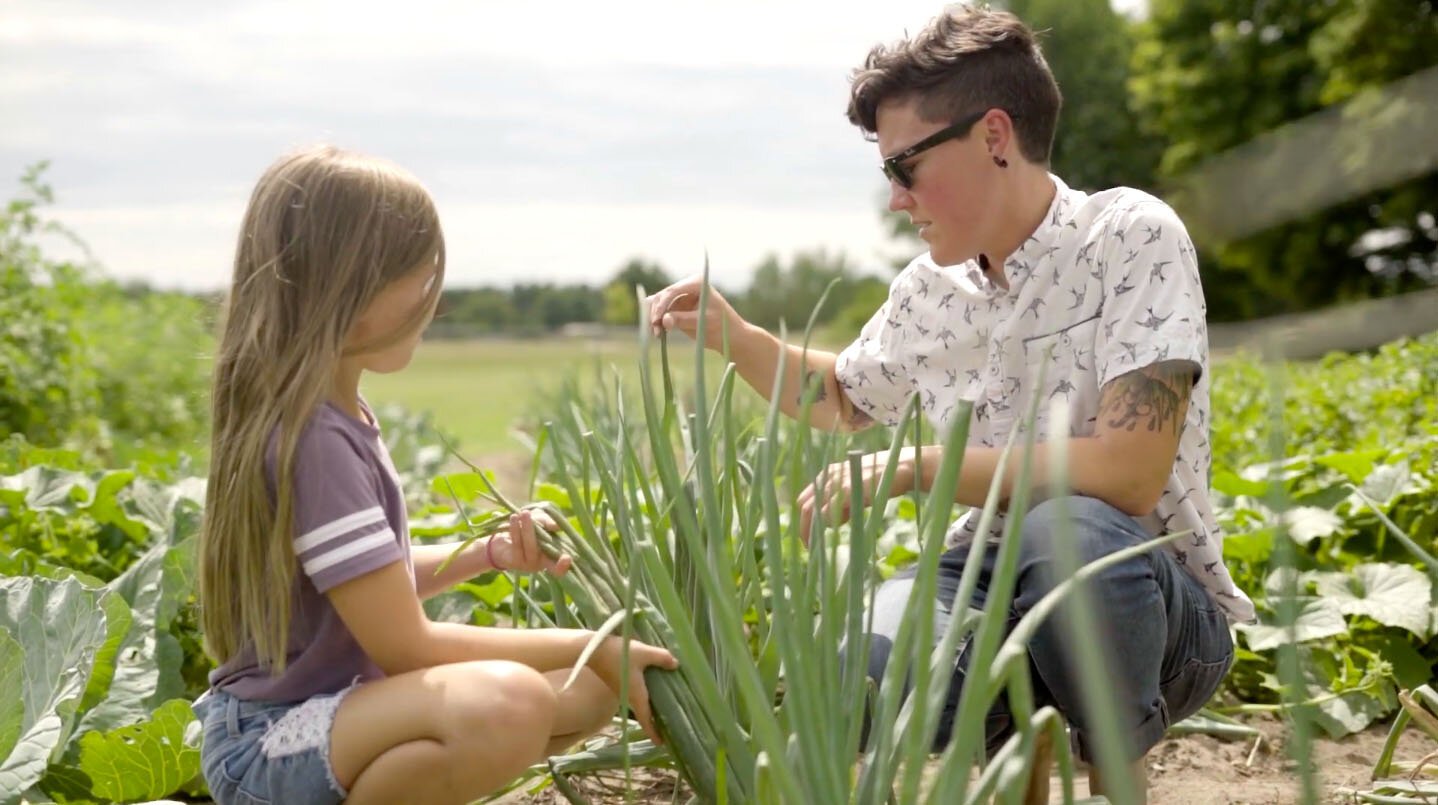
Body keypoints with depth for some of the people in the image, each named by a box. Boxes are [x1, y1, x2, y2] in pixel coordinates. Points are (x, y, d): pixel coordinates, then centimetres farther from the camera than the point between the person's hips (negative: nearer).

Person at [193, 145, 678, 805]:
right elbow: (406, 644, -22)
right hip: (268, 746, -9)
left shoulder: (336, 416, 7)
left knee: (594, 687, 4)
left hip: (333, 703, 10)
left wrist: (487, 554, 2)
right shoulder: (315, 439, -23)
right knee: (505, 705, -36)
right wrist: (590, 646, -15)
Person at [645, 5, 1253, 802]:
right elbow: (843, 400, 25)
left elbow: (1128, 471, -27)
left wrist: (911, 469, -23)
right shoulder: (930, 289, 4)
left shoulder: (1131, 237, -15)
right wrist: (731, 334, 7)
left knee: (1065, 532, -40)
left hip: (1148, 597, -3)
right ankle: (1016, 735, 5)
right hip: (994, 586, 4)